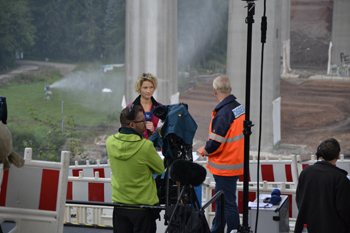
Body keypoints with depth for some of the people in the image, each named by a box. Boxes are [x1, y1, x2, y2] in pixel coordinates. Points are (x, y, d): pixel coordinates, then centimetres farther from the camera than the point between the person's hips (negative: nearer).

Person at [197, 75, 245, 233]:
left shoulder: (223, 114, -23)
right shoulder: (239, 108, 5)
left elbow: (215, 144, -23)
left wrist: (203, 151, -2)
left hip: (225, 167, -10)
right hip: (236, 162, 10)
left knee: (228, 203, -1)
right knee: (220, 200, 22)